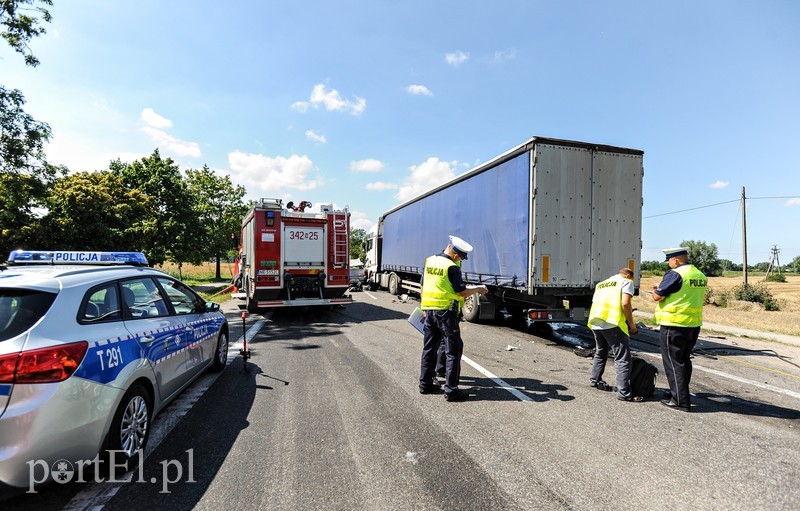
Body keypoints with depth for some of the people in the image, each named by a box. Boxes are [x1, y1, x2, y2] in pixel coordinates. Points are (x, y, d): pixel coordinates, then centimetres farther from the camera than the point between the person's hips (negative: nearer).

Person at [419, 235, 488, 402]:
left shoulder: (429, 261, 7)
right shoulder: (452, 267, -14)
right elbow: (462, 292, -12)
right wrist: (478, 290, 5)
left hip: (429, 310, 7)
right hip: (446, 312, -7)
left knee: (429, 348, 16)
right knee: (453, 350, 2)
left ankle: (425, 384, 24)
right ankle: (451, 390, 4)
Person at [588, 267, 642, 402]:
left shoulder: (601, 284, 28)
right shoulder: (626, 281, 8)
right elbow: (625, 303, -7)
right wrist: (631, 324, 1)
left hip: (595, 323, 7)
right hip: (613, 323, -7)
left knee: (600, 353, 25)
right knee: (623, 359, -1)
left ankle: (595, 380, 36)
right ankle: (624, 393, -2)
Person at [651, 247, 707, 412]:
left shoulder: (675, 274, -17)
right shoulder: (700, 275, 10)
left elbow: (657, 297, -16)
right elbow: (699, 300, 22)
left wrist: (655, 291, 6)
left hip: (674, 325, -8)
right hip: (694, 324, 8)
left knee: (673, 362, 0)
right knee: (684, 360, 19)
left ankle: (680, 400, 4)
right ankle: (681, 394, 30)